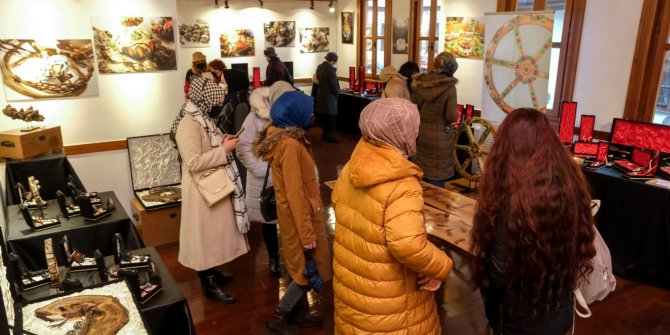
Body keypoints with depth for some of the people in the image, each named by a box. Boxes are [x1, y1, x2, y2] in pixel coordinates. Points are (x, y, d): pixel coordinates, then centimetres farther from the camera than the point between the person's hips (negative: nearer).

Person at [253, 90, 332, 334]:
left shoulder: (279, 136, 3)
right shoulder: (290, 145, -26)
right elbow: (295, 194, -26)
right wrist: (307, 233, -20)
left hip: (295, 213, 9)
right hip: (300, 215, -9)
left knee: (300, 266, 21)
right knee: (311, 270, 6)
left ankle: (300, 313, 37)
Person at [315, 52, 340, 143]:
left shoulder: (319, 67, 6)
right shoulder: (330, 69, -22)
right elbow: (334, 85, -20)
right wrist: (337, 92, -4)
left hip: (321, 94, 9)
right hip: (329, 96, -9)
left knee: (323, 117, 14)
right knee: (330, 117, 1)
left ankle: (326, 134, 23)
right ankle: (330, 136, 8)